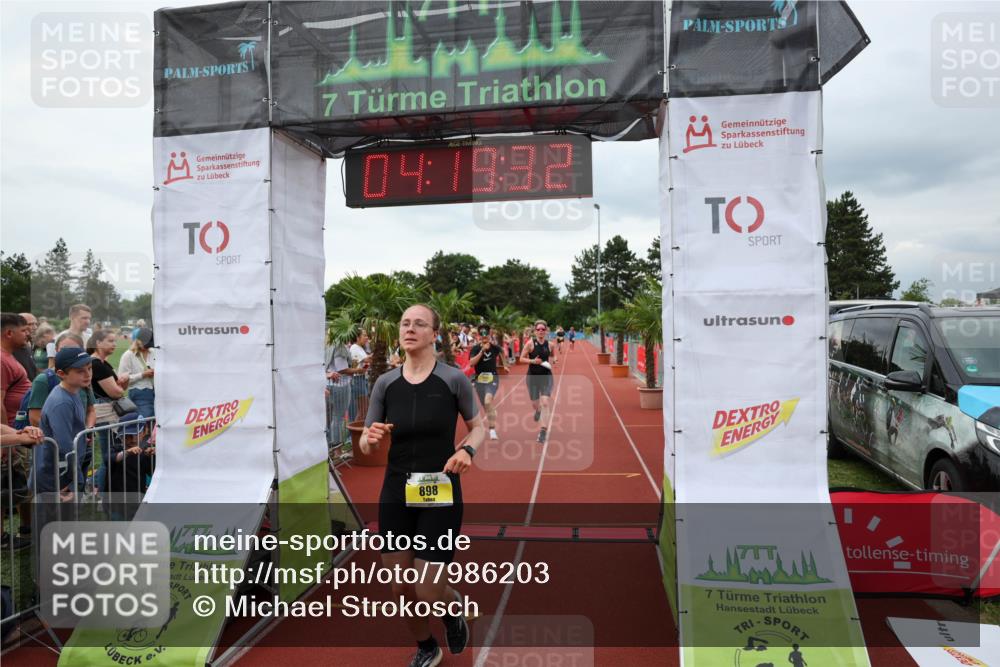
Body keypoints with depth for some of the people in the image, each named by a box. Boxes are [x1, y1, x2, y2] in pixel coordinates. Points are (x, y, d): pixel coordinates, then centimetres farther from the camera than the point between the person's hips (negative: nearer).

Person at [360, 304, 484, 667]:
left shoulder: (453, 379, -9)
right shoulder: (385, 382, -1)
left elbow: (478, 426, 3)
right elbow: (366, 445, 4)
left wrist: (467, 450, -18)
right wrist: (371, 438, -19)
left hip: (440, 495, -3)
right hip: (396, 493, 3)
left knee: (428, 594, -1)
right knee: (400, 589, 12)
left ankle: (453, 605, 38)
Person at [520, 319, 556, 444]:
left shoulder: (549, 344, 0)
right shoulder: (530, 343, -8)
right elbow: (522, 358, -6)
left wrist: (552, 360, -3)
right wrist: (532, 361, -21)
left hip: (546, 376, 0)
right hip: (533, 376, 0)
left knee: (545, 403, -13)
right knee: (535, 403, 12)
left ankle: (544, 430, -7)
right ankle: (538, 411, 51)